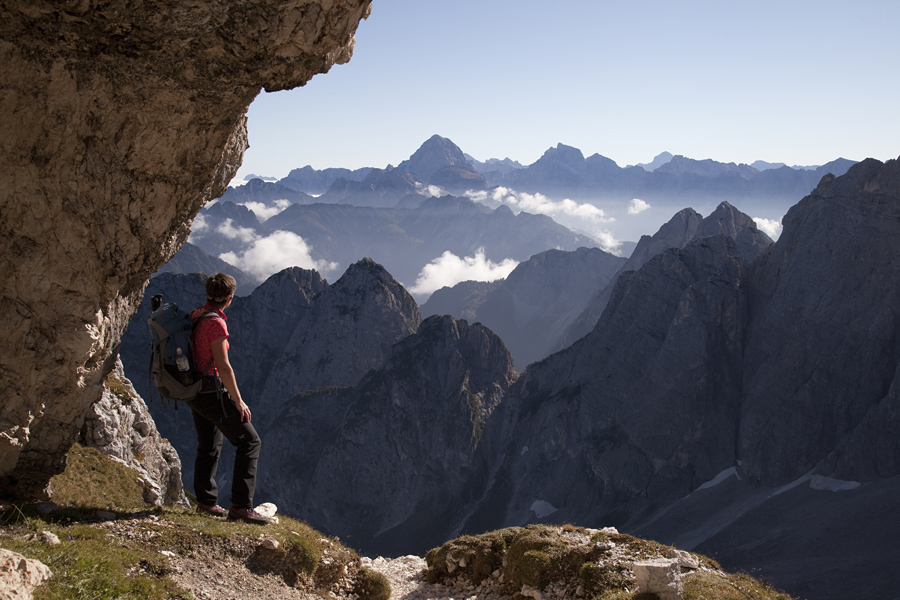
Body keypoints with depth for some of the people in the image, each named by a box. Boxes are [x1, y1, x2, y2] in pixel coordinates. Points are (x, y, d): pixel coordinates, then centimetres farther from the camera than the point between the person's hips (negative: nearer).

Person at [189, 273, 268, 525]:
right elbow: (223, 366, -21)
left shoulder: (194, 317, 9)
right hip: (213, 392, -10)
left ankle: (206, 501, 29)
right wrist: (238, 401, -15)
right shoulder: (215, 323, -19)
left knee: (209, 446, 21)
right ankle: (241, 506, -6)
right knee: (249, 441, -3)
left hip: (194, 391, 10)